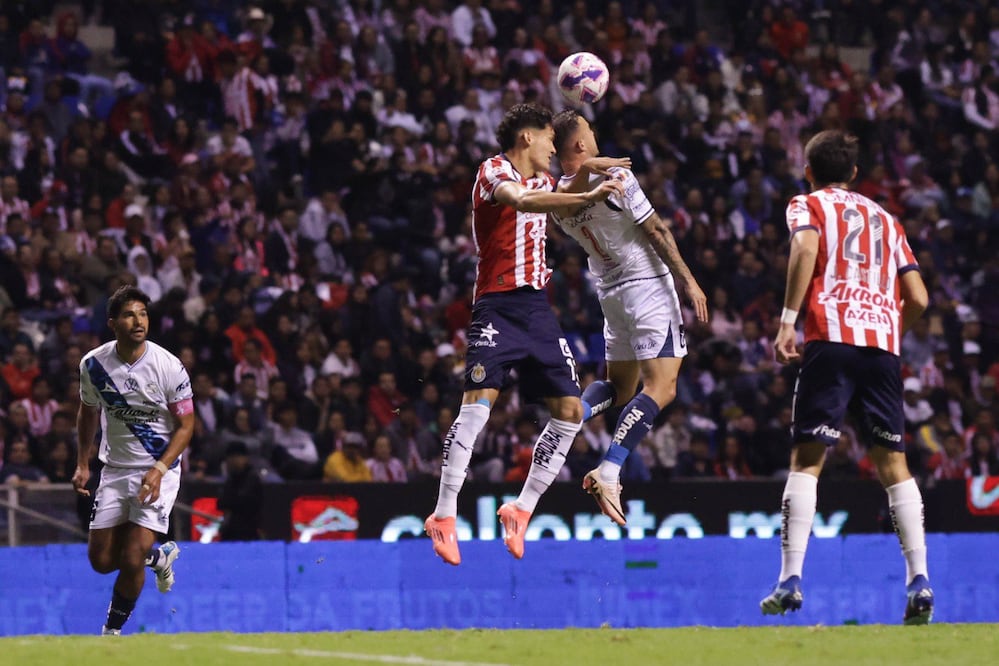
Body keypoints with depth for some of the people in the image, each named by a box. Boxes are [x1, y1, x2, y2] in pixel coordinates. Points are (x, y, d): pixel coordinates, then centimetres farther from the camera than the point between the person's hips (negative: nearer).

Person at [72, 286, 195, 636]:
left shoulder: (168, 366, -16)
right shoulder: (93, 364, -6)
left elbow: (186, 425, -9)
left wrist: (159, 469, -20)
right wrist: (83, 464, 10)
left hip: (159, 470, -4)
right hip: (115, 470, 4)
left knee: (132, 560, -13)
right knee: (101, 560, 5)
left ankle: (112, 631, 9)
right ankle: (159, 556, 36)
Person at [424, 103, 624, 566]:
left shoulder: (543, 179, 18)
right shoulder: (493, 171, -5)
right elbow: (522, 200, -27)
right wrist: (588, 197, -35)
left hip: (538, 308, 8)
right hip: (498, 305, -8)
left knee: (569, 411, 1)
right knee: (478, 401, -21)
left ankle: (521, 509, 12)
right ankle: (444, 516, -19)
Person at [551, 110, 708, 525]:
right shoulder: (616, 177, -15)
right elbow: (656, 233, -13)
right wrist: (688, 281, -9)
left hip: (610, 291, 7)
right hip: (649, 285, -7)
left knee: (619, 385, 21)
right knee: (660, 387, -10)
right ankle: (608, 474, -23)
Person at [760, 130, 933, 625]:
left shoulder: (808, 205, 14)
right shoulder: (886, 219, 26)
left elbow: (806, 249, -9)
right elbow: (918, 297, 18)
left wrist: (788, 321, -12)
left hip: (832, 338, -3)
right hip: (883, 344, 3)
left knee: (807, 458, -4)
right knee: (893, 463, 6)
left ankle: (790, 578, -15)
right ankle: (919, 579, -6)